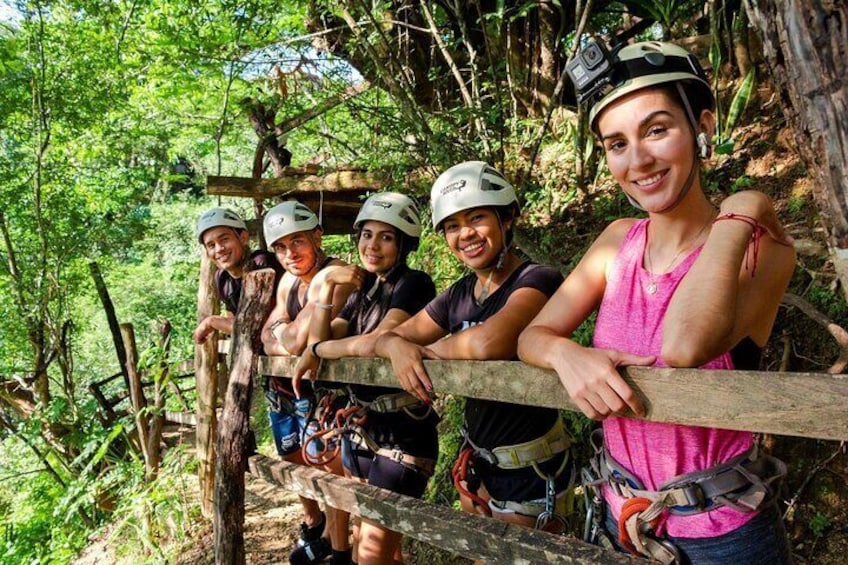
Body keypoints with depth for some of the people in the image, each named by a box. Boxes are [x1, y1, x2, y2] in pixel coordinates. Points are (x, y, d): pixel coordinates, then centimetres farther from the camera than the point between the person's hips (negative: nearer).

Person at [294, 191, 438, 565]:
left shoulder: (414, 284, -13)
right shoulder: (364, 289, 11)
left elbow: (374, 343, -26)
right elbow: (319, 340, 2)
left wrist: (317, 351, -11)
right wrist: (328, 284, -9)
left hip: (402, 432, -8)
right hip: (360, 428, 8)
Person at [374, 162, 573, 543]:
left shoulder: (537, 280, -20)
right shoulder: (459, 294, 2)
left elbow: (490, 343, -38)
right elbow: (386, 337, 7)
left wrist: (428, 350, -18)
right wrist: (398, 346, -19)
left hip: (530, 467, -7)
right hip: (477, 457, 7)